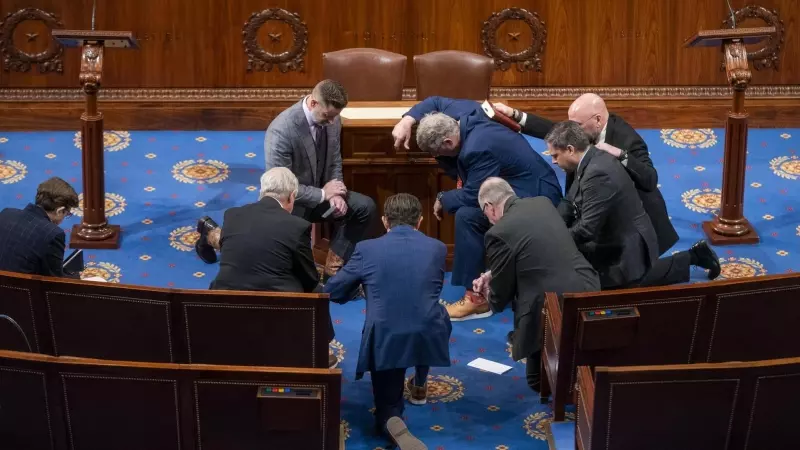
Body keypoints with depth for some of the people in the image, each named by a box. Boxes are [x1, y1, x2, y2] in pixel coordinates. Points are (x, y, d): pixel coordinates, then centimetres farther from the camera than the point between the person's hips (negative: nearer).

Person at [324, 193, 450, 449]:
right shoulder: (437, 249, 5)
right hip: (427, 338, 2)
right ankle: (419, 385, 44)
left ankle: (392, 420, -16)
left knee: (387, 407, 18)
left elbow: (331, 292, 8)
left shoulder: (367, 249, -1)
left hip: (384, 340, -2)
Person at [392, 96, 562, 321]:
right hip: (523, 184, 11)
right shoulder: (462, 113, -3)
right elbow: (434, 102, 16)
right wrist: (407, 120, 1)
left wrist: (442, 200, -8)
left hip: (535, 196, -11)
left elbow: (474, 196, -26)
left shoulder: (479, 148, -30)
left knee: (468, 215, -23)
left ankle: (477, 298, -17)